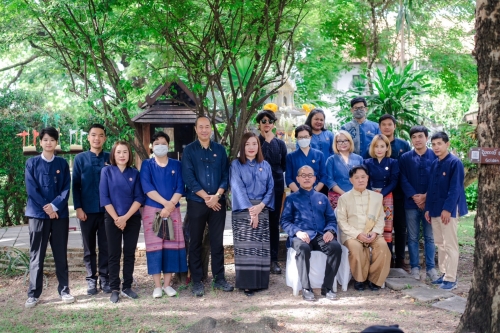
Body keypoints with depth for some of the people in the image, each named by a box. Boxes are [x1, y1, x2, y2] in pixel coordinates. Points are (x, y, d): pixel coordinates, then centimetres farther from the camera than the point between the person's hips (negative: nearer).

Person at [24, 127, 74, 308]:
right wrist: (46, 208, -11)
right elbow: (31, 189, -5)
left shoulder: (62, 164, 6)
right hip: (38, 214, -1)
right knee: (36, 255, 2)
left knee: (61, 254, 7)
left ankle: (64, 290, 14)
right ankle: (33, 294, 7)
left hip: (60, 214, 1)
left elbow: (66, 189, 0)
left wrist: (54, 206, -13)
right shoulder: (32, 163, 2)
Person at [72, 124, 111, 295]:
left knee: (105, 246, 5)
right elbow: (76, 185, 2)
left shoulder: (110, 158, 4)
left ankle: (104, 278, 15)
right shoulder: (80, 158, 3)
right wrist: (78, 208, -6)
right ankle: (91, 279, 16)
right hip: (87, 210, 0)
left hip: (107, 210, 0)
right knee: (89, 247, 7)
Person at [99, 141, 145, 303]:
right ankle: (114, 289, 8)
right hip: (112, 219, -2)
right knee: (114, 254, 2)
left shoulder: (135, 173, 4)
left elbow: (139, 198, -1)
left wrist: (125, 217, -12)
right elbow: (104, 197, -5)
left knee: (129, 253, 6)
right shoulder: (106, 171, 0)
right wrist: (116, 218, -11)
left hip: (132, 218, 2)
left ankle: (127, 287, 14)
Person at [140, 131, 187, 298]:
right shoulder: (147, 164, 3)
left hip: (173, 210, 2)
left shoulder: (176, 165, 8)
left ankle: (167, 284, 9)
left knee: (171, 245, 1)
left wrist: (170, 206, -15)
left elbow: (180, 188, -1)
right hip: (152, 210, -2)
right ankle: (157, 286, 4)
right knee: (155, 246, -2)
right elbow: (147, 187, -9)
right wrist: (165, 202, -17)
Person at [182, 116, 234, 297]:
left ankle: (219, 278, 16)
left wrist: (216, 196, -11)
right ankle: (197, 281, 11)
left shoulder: (220, 149, 7)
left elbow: (225, 175, 3)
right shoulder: (189, 150, 0)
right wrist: (206, 197, -12)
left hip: (218, 202, 2)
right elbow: (188, 177, -7)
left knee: (217, 241, 7)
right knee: (195, 242, 4)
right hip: (196, 202, -2)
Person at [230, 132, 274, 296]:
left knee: (261, 247, -1)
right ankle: (246, 283, -4)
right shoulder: (236, 164, 2)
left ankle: (260, 281, 6)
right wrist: (250, 209, -15)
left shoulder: (265, 165, 12)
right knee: (245, 247, -7)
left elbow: (270, 188, 7)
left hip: (262, 209, 3)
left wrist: (260, 206, -9)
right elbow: (238, 188, -7)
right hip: (243, 210, -3)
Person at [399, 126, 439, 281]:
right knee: (413, 237, 5)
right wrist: (414, 197, -12)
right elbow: (403, 180, -1)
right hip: (411, 203, 1)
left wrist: (426, 196, -11)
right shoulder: (405, 158, 5)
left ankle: (431, 267, 12)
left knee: (430, 237, 5)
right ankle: (414, 267, 12)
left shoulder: (435, 156, 2)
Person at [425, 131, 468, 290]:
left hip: (448, 210, -7)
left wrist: (447, 209, -20)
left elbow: (455, 188, -15)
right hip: (435, 210, 7)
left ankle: (451, 279, 1)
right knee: (440, 244, 12)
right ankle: (444, 274, 21)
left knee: (450, 244, -4)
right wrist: (428, 208, 12)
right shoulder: (434, 164, 12)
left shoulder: (455, 162, -10)